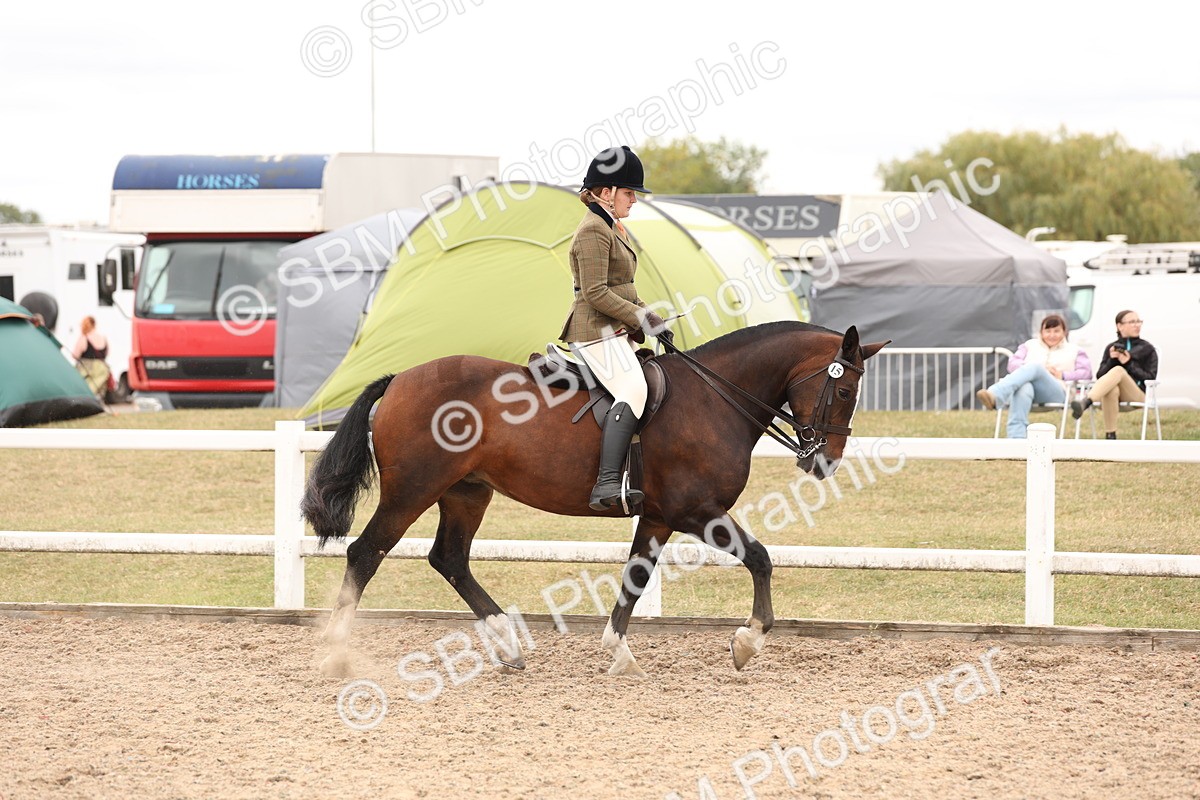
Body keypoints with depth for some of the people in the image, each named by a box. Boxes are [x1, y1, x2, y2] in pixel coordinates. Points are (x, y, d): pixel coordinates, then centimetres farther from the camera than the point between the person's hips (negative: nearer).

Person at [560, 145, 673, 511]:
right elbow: (595, 293, -20)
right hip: (597, 332, -11)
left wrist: (648, 318, 13)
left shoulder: (612, 228, 21)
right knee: (633, 389, -30)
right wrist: (643, 320, -17)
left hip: (616, 331, 11)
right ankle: (606, 484, -42)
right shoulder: (593, 231, -12)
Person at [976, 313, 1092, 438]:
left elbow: (1086, 372, 14)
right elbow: (1013, 363, 17)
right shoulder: (1030, 345, 32)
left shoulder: (1073, 351, 28)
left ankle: (995, 395, -66)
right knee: (1023, 390, -42)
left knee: (1034, 367, -36)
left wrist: (1063, 375, -3)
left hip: (1055, 393, -2)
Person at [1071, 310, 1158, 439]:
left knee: (1118, 370, -34)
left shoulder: (1148, 349, 16)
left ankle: (1084, 403, -58)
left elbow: (1150, 378, 5)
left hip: (1137, 393, -1)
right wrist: (1111, 360, -6)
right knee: (1112, 390, -40)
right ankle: (1110, 437, -45)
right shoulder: (1111, 348, 21)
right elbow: (1100, 376, 12)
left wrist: (1129, 364, -7)